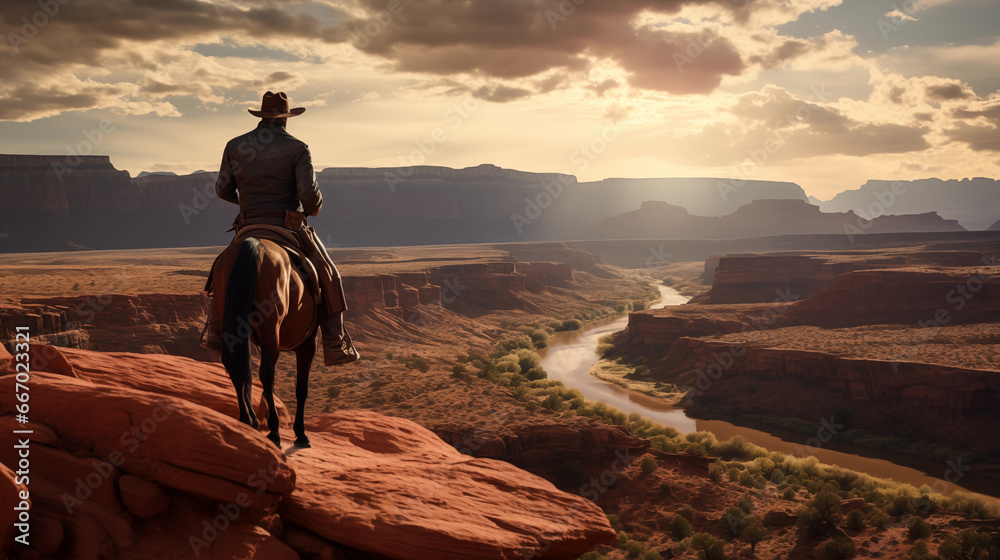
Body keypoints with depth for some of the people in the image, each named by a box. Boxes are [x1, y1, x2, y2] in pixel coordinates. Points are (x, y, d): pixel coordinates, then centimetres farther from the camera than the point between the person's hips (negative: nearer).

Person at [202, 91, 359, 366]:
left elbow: (223, 190, 6)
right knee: (328, 278, 13)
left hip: (249, 229, 3)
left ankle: (216, 335, 37)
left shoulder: (235, 146, 2)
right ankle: (335, 347, 8)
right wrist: (315, 207, 4)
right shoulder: (297, 148, -8)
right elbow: (309, 192, -19)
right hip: (291, 229, -3)